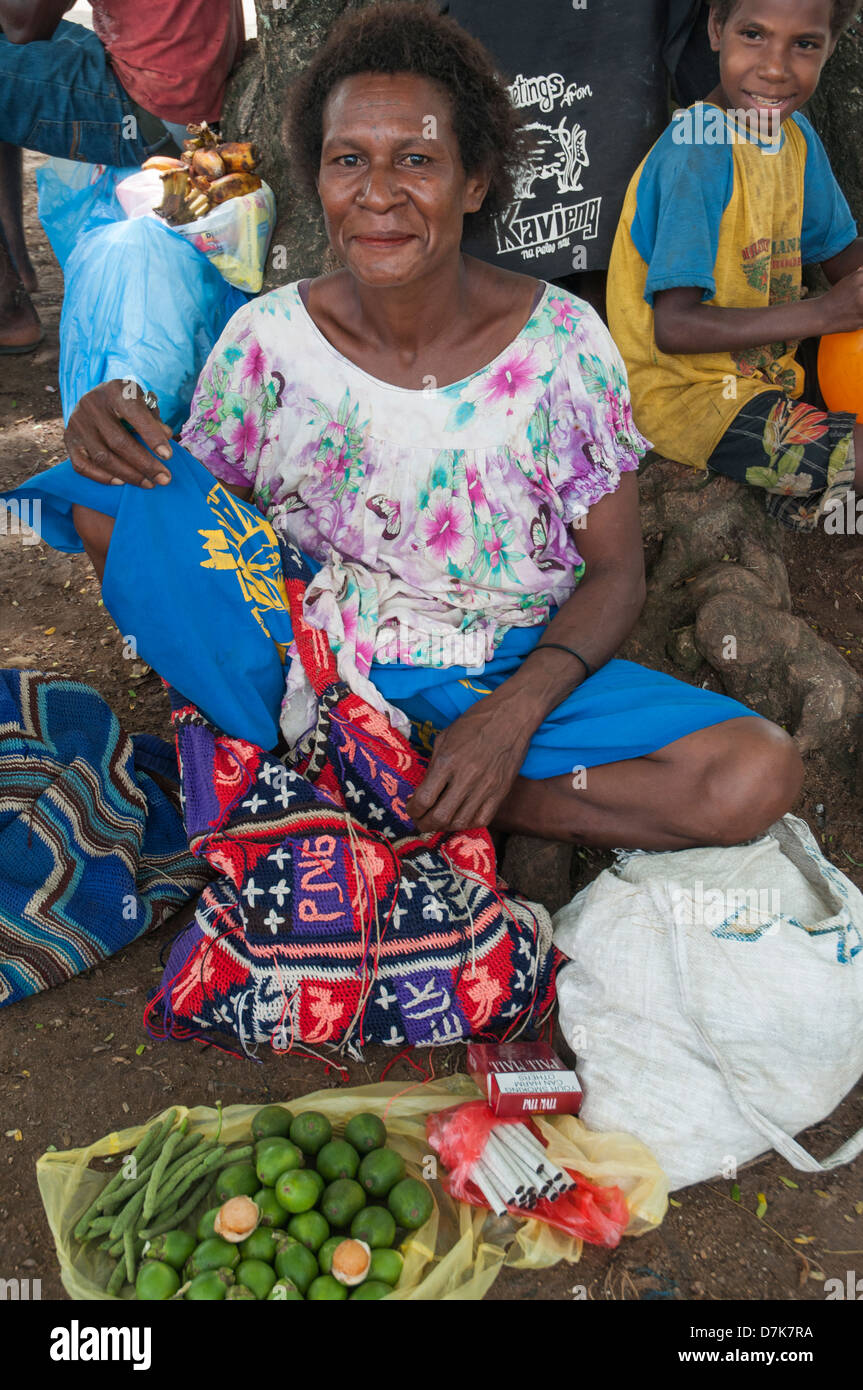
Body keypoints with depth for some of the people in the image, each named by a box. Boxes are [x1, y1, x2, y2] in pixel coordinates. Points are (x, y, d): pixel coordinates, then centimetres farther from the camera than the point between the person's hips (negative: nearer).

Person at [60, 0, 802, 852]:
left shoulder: (563, 344, -10)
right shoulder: (267, 340, -7)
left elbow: (614, 572, -5)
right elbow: (192, 534, 2)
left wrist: (513, 712, -21)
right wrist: (116, 438, -21)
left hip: (517, 674, 0)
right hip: (311, 667, 1)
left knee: (757, 778, -21)